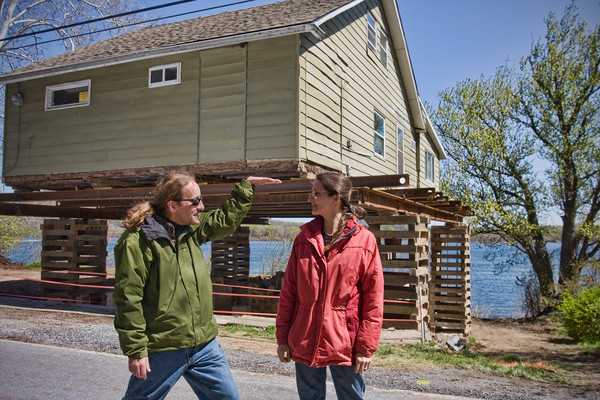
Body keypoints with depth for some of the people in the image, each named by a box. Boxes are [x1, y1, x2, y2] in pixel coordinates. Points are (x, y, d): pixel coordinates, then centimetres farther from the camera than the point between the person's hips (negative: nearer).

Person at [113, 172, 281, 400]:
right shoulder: (137, 240, -15)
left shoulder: (192, 228, 6)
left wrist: (247, 186, 18)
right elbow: (128, 300, -16)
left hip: (205, 345, 6)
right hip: (162, 351, -6)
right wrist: (136, 351, -17)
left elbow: (225, 221, 20)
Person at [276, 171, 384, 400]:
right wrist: (282, 337, 4)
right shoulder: (304, 239, 3)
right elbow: (288, 292, 5)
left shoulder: (364, 240, -8)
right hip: (304, 344, 3)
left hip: (345, 344, -3)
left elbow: (373, 299, -8)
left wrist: (365, 347, -9)